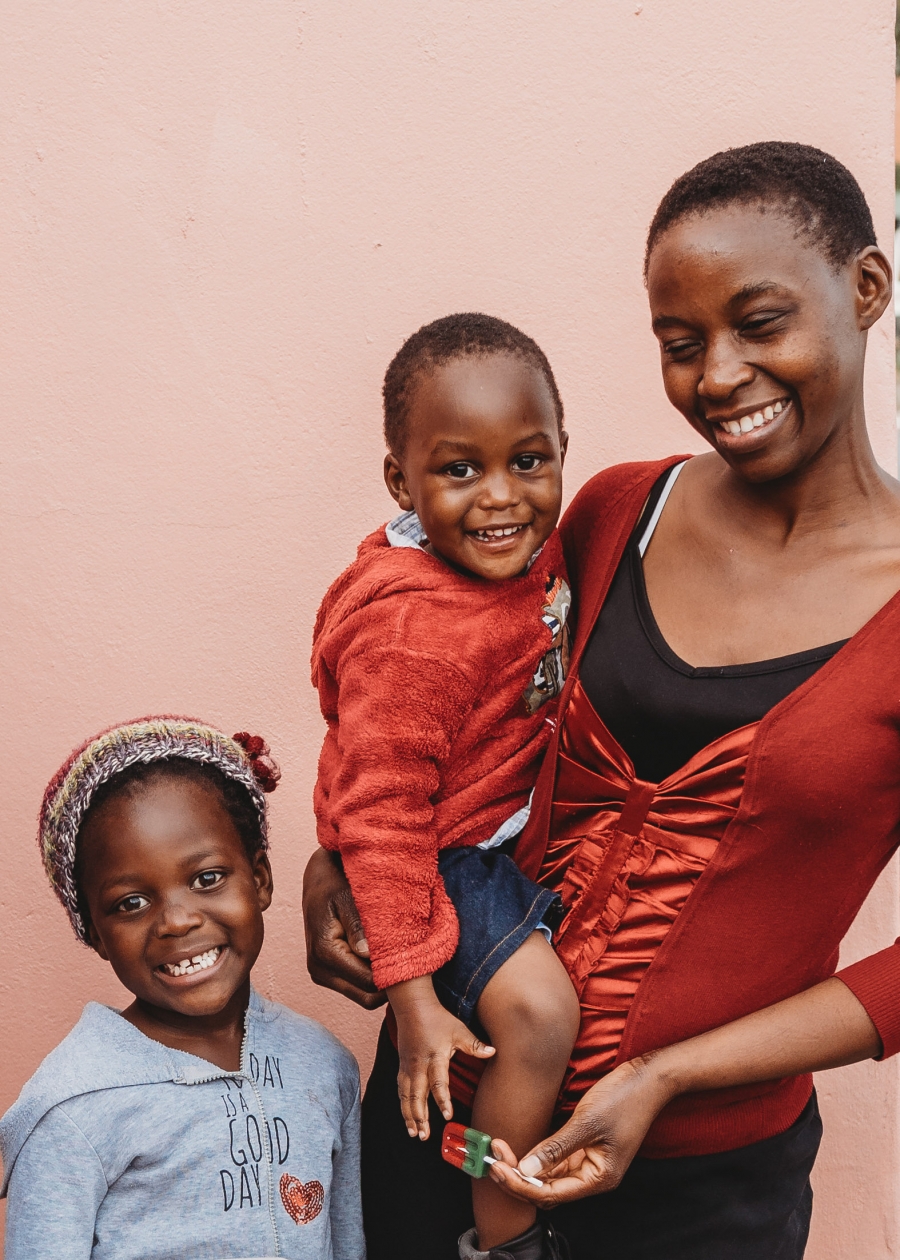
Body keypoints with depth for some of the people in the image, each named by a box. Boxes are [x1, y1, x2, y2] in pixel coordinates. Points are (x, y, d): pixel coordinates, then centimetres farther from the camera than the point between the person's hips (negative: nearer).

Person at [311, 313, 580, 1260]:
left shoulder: (530, 546, -9)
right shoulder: (409, 638, -32)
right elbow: (380, 817, -28)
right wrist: (413, 1001, -26)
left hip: (518, 820, 9)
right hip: (443, 856, -9)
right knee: (537, 1008, -23)